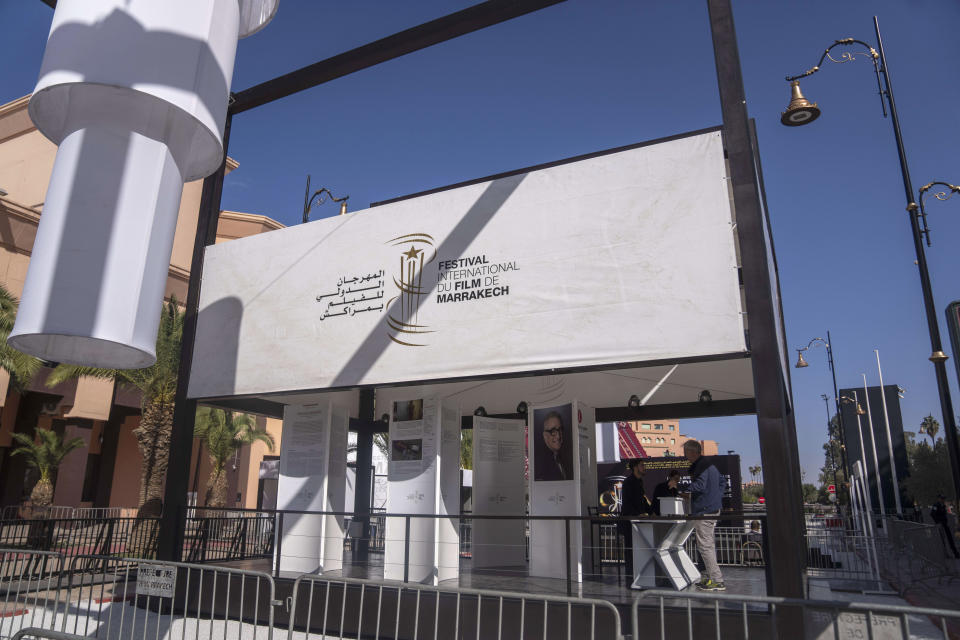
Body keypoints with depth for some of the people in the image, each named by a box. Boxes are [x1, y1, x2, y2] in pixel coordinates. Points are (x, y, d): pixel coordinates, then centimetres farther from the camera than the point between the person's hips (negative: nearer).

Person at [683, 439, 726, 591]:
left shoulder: (701, 467, -16)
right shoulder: (709, 465, 17)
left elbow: (699, 486, -26)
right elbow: (722, 482, 25)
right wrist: (717, 498, 19)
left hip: (704, 511, -11)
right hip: (713, 509, 11)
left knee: (705, 545, -7)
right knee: (709, 544, 17)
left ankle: (717, 581, -7)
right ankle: (711, 577, 25)